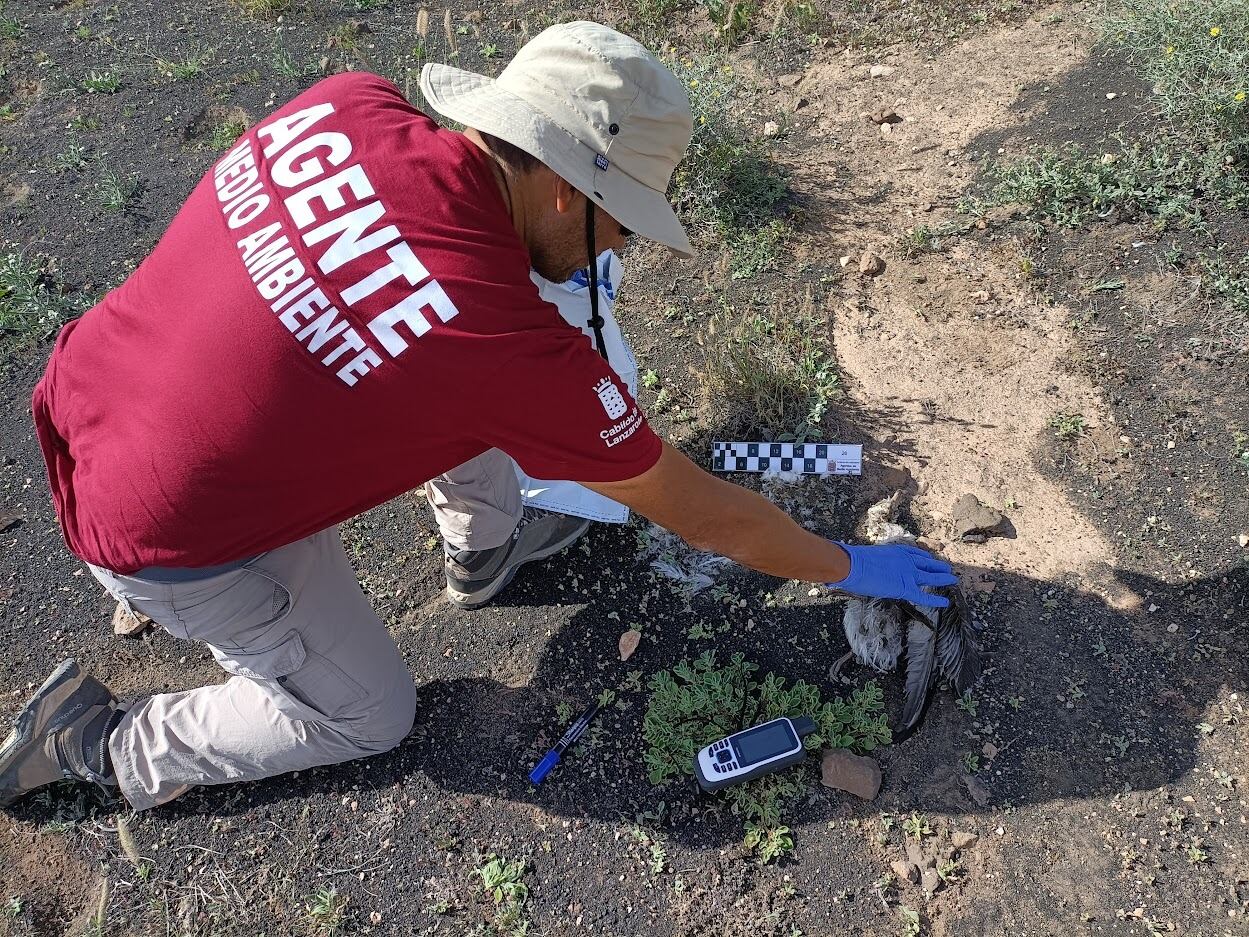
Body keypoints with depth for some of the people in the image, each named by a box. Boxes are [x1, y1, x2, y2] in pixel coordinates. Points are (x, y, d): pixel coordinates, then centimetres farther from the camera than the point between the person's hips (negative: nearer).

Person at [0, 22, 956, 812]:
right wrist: (852, 567, 1)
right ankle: (104, 743, 23)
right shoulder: (520, 350, -30)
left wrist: (545, 262, 7)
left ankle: (485, 544, 29)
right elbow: (704, 515, -15)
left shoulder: (348, 105, -15)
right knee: (366, 717, 17)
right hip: (174, 536, -6)